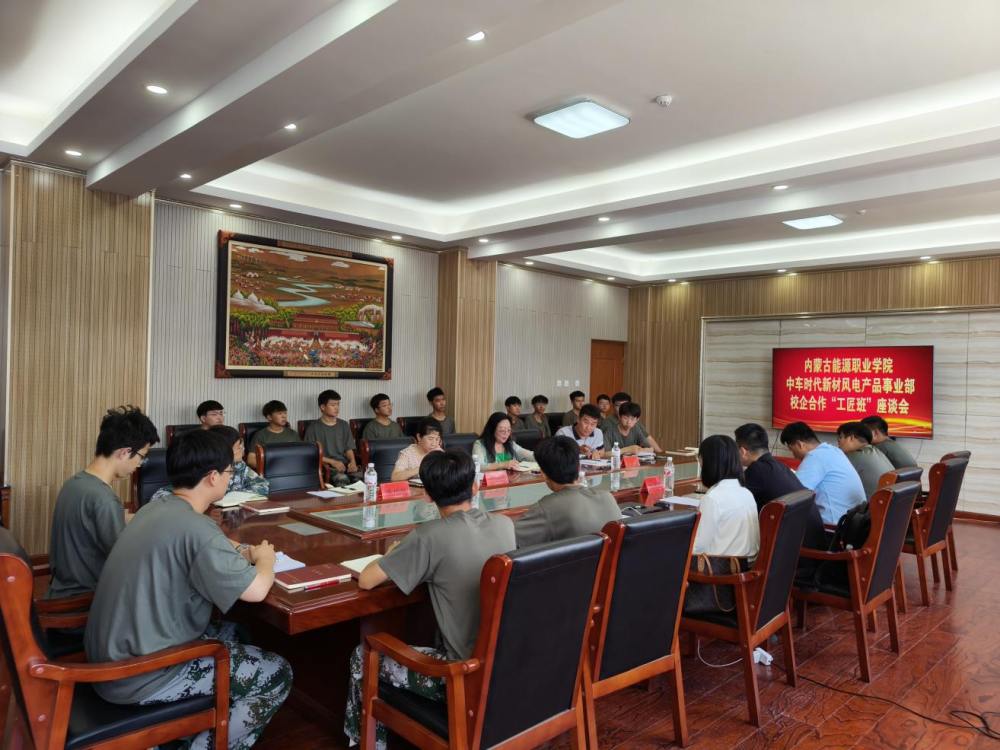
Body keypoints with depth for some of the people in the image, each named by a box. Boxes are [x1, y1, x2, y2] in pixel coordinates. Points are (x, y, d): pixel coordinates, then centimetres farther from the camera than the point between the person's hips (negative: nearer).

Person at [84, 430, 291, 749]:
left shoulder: (156, 508, 2)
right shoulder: (195, 528, -26)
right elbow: (255, 590, -24)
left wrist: (243, 552, 7)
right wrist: (264, 557, -3)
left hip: (112, 656, 9)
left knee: (235, 636, 24)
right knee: (277, 674, 0)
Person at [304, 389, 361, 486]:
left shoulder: (344, 425, 18)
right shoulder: (313, 427, 3)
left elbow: (349, 448, 15)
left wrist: (353, 461, -8)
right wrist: (332, 462, -12)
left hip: (345, 463, 4)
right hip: (326, 465, -4)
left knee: (361, 476, -30)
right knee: (342, 479, -37)